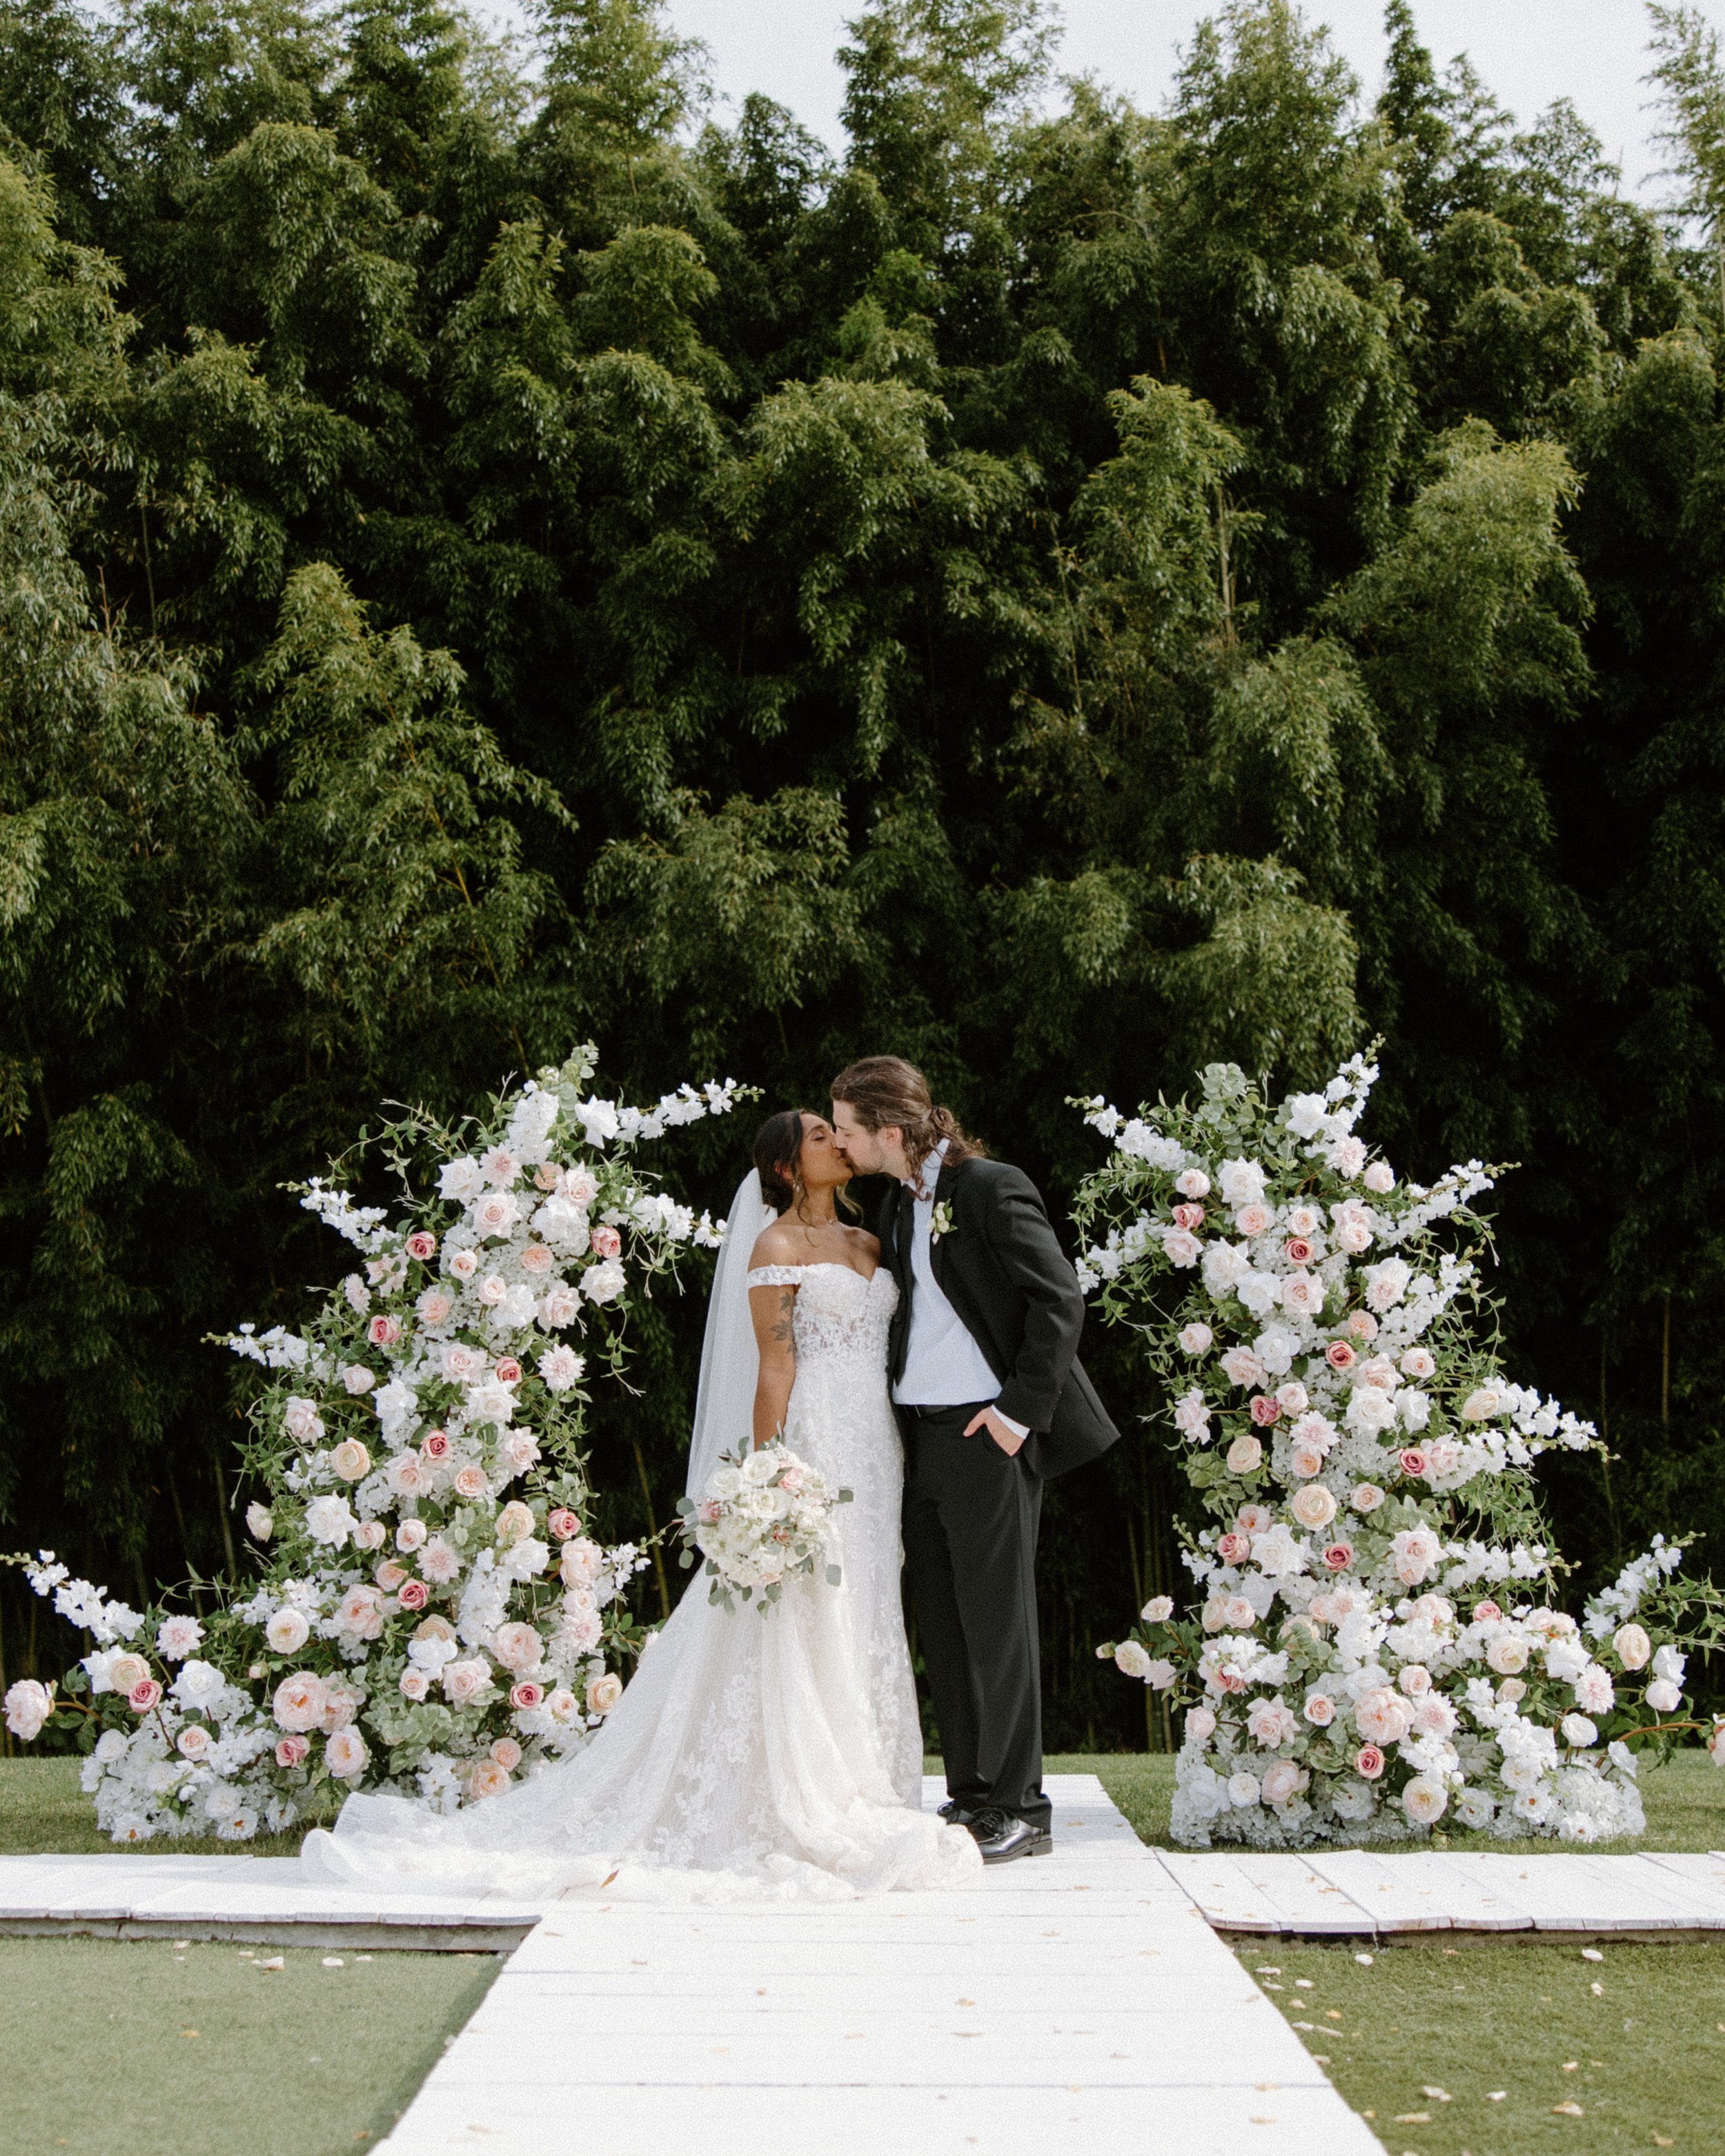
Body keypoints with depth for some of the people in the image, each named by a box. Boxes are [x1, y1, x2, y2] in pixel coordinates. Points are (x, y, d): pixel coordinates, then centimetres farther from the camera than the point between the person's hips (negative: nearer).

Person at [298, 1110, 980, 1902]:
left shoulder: (870, 1244, 18)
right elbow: (776, 1368, -10)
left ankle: (857, 1804, 15)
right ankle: (794, 1813, -1)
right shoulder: (776, 1248, -4)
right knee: (800, 1635, -6)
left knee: (863, 1626, 9)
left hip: (876, 1455, 7)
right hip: (812, 1450, -7)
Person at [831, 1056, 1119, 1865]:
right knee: (940, 1624, 10)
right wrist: (893, 1424, 11)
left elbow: (1060, 1301, -14)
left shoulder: (992, 1190, -11)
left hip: (984, 1435, -8)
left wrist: (1022, 1411, -16)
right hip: (916, 1436, 8)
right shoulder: (896, 1206, 14)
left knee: (997, 1622, -2)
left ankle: (1019, 1809, 6)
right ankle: (970, 1796, 19)